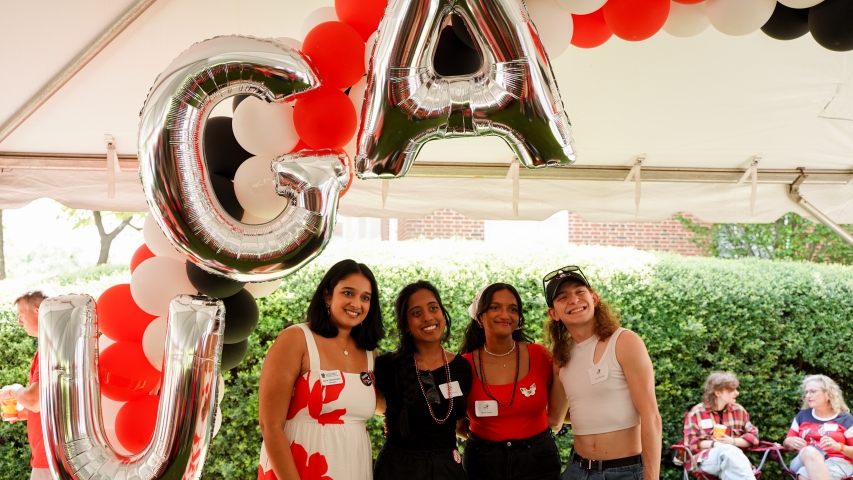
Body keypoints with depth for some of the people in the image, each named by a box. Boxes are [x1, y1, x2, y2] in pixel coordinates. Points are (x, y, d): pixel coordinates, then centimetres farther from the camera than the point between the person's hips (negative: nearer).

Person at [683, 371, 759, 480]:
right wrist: (715, 443, -17)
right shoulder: (696, 413, 3)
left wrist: (732, 441, -6)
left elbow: (753, 436, 12)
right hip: (705, 460, -3)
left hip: (733, 458, 3)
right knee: (727, 449, -38)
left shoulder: (739, 410, 16)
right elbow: (691, 443, -2)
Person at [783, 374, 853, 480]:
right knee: (809, 451, -38)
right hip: (805, 461, 3)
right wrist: (791, 442, -7)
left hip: (837, 463, -3)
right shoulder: (802, 416, 16)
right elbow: (786, 443, 18)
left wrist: (838, 446, -17)